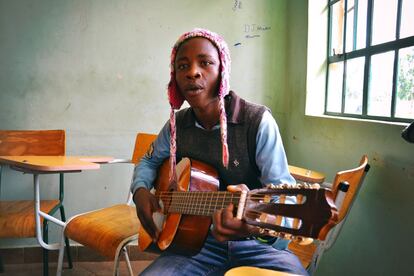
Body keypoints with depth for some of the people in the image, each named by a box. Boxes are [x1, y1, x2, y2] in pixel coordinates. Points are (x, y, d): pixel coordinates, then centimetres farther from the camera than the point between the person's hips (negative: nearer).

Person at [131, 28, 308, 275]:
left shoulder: (258, 120, -12)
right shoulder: (176, 125, 3)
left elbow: (283, 186, -18)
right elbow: (149, 161, 21)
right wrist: (141, 191, -1)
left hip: (256, 243, -2)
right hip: (195, 241, 3)